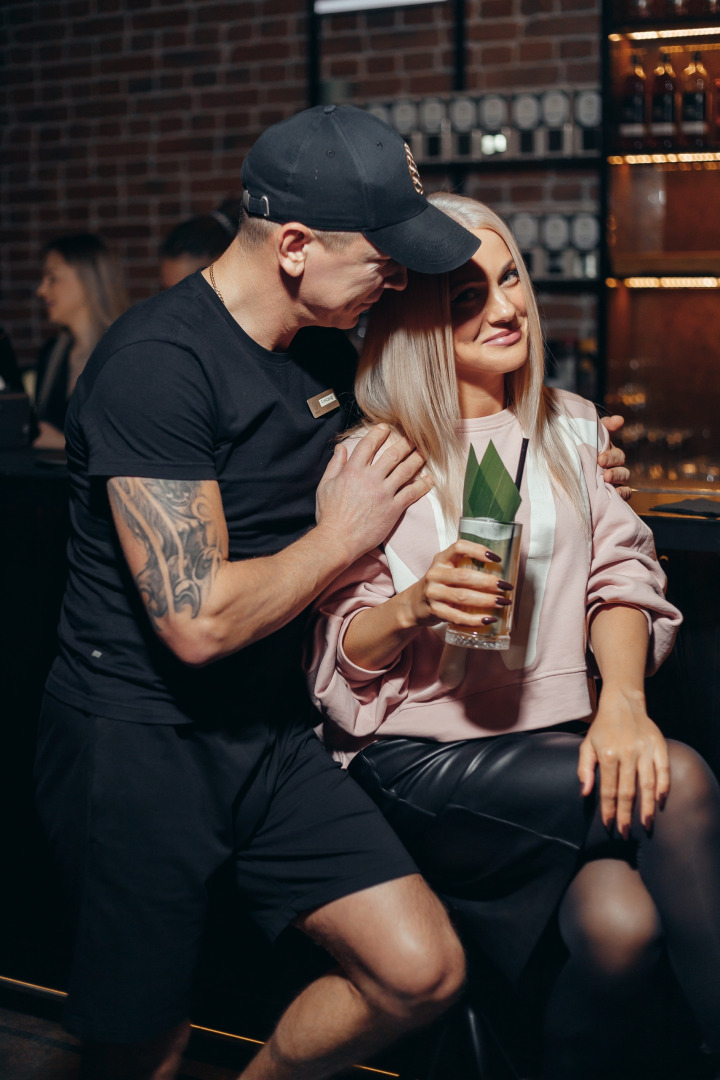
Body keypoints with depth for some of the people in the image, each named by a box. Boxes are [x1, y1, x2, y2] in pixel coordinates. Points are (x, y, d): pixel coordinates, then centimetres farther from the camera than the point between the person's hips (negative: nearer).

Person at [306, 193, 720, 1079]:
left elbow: (619, 575, 5)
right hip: (419, 764, -3)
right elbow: (343, 653, 1)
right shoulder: (370, 457, 0)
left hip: (557, 744, 4)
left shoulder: (569, 430, 15)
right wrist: (416, 606, -22)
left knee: (624, 923, -29)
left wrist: (623, 698, -15)